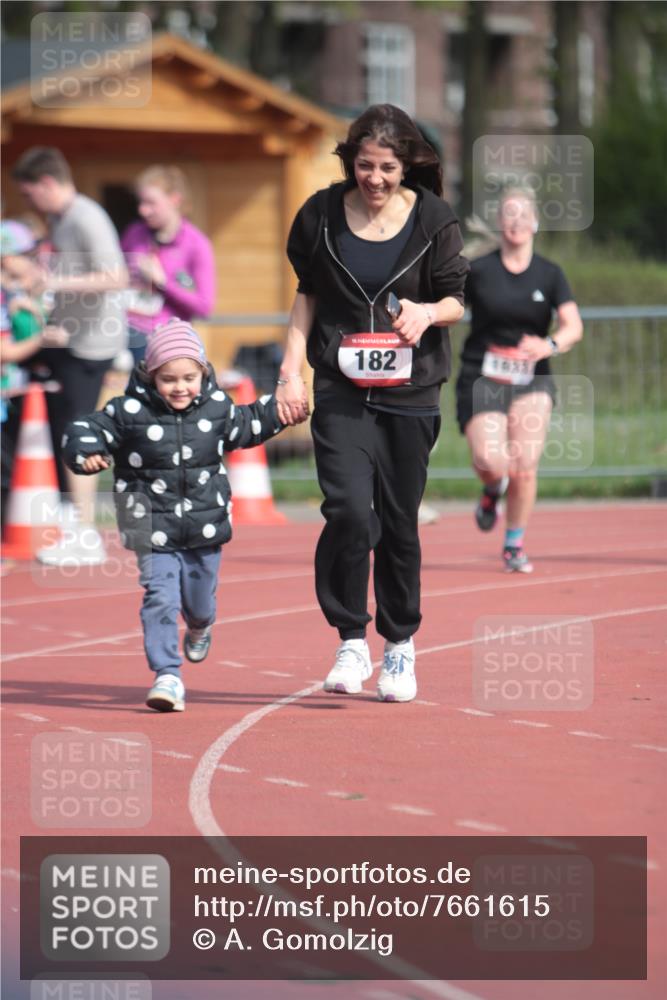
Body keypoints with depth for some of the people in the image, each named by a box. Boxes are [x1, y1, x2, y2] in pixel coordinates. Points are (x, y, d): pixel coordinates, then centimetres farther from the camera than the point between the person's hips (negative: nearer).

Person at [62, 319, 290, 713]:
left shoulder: (217, 407, 0)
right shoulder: (129, 411, -12)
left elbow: (245, 426, 21)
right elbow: (86, 431, -7)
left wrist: (278, 411, 17)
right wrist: (87, 453, -26)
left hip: (205, 529, 3)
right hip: (155, 530, -3)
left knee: (200, 601, 18)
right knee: (160, 597, -14)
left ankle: (200, 627, 55)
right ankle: (168, 676, -12)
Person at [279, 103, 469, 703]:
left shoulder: (433, 220, -3)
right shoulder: (322, 215, 1)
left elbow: (458, 299, 5)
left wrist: (429, 312, -18)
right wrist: (290, 371, 7)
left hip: (411, 393, 0)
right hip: (341, 390, 0)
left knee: (398, 523, 6)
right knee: (349, 512, -17)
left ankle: (400, 645, 23)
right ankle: (351, 642, -4)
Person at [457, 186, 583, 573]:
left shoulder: (550, 274, 3)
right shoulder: (479, 271, -1)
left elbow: (574, 326, -9)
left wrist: (550, 345, -27)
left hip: (532, 380, 1)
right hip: (482, 377, -1)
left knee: (525, 464, -14)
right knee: (492, 463, -19)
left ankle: (515, 545, 6)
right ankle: (492, 489, 19)